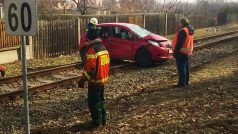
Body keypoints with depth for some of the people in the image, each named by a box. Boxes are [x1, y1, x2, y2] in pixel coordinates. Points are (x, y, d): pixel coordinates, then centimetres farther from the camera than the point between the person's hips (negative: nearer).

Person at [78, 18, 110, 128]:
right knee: (100, 100, 19)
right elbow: (107, 64, 15)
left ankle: (97, 122, 8)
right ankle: (103, 119, 27)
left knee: (93, 102, 2)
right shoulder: (103, 48, 9)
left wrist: (83, 80, -16)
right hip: (103, 79, 9)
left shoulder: (92, 50, -20)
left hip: (95, 81, -9)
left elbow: (90, 68, -24)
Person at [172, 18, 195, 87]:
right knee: (186, 67, 15)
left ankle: (182, 83, -6)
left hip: (181, 52, -10)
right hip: (187, 52, 10)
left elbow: (179, 43, -23)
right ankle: (186, 81, 22)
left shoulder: (182, 31, -19)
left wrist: (175, 52, -18)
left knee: (181, 67, -7)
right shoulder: (189, 31, 13)